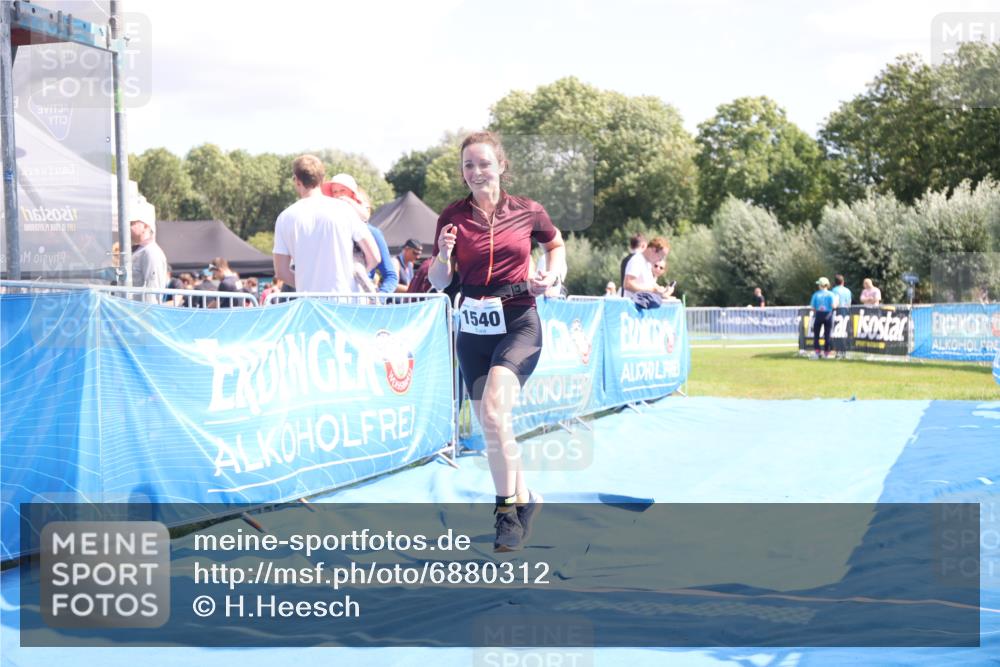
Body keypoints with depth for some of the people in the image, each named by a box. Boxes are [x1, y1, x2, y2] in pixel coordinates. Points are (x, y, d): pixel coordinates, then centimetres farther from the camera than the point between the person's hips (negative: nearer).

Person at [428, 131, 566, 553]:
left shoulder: (528, 212, -2)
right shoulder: (452, 217, 0)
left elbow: (555, 244, 18)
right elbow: (438, 282, 4)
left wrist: (551, 275, -1)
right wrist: (443, 255, -16)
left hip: (518, 324, -3)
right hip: (473, 328, 4)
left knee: (493, 410, -24)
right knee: (489, 426, 9)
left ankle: (507, 506, -10)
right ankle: (523, 499, 30)